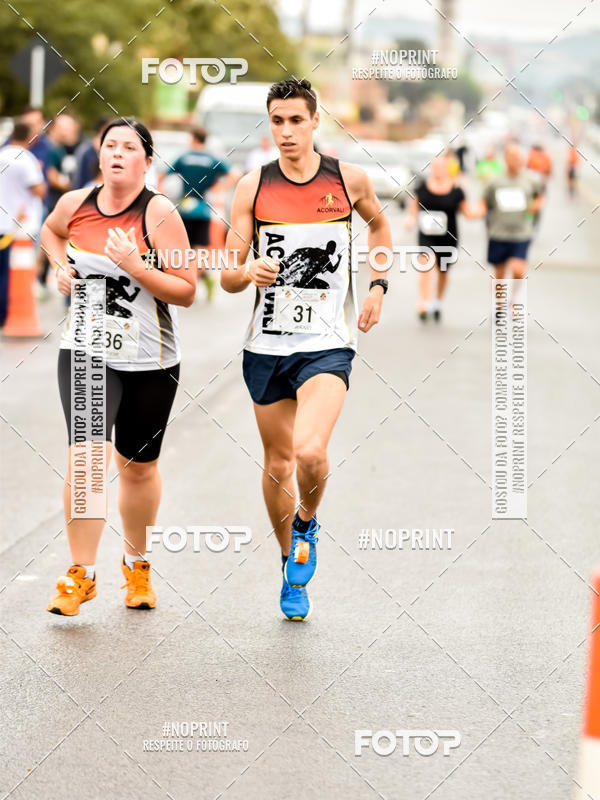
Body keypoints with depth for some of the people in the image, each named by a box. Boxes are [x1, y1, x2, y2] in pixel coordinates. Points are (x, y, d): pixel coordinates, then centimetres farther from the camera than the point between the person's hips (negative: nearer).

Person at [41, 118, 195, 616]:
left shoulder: (159, 213, -13)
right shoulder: (76, 203, -1)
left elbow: (186, 292, -13)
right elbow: (50, 230, 25)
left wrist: (135, 266, -25)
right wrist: (62, 267, 6)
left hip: (150, 361, -1)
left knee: (139, 465, 13)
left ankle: (137, 565, 35)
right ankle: (81, 574, -7)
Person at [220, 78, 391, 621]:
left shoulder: (349, 180, -2)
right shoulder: (253, 187, -2)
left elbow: (379, 224, 21)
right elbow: (227, 276, -1)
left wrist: (377, 285, 10)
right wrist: (249, 272, -23)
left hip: (327, 344, -2)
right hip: (267, 344, 2)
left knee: (310, 452, -23)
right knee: (277, 464, 11)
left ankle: (307, 525, 9)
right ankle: (292, 568, 33)